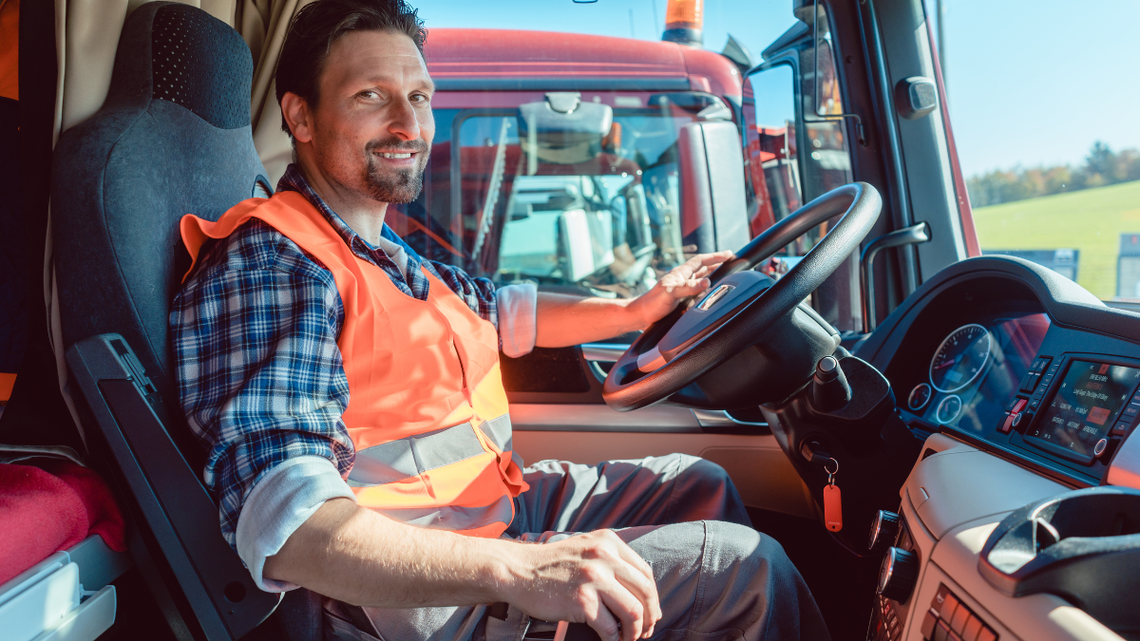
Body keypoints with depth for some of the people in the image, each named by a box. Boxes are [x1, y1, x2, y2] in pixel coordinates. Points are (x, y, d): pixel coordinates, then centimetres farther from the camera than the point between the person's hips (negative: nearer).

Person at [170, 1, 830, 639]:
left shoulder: (387, 255, 11)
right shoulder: (267, 262, -22)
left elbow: (505, 313, 24)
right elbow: (283, 526, -34)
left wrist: (636, 309, 16)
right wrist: (520, 570, -43)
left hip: (503, 507, 10)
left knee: (699, 484, 17)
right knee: (745, 565, -9)